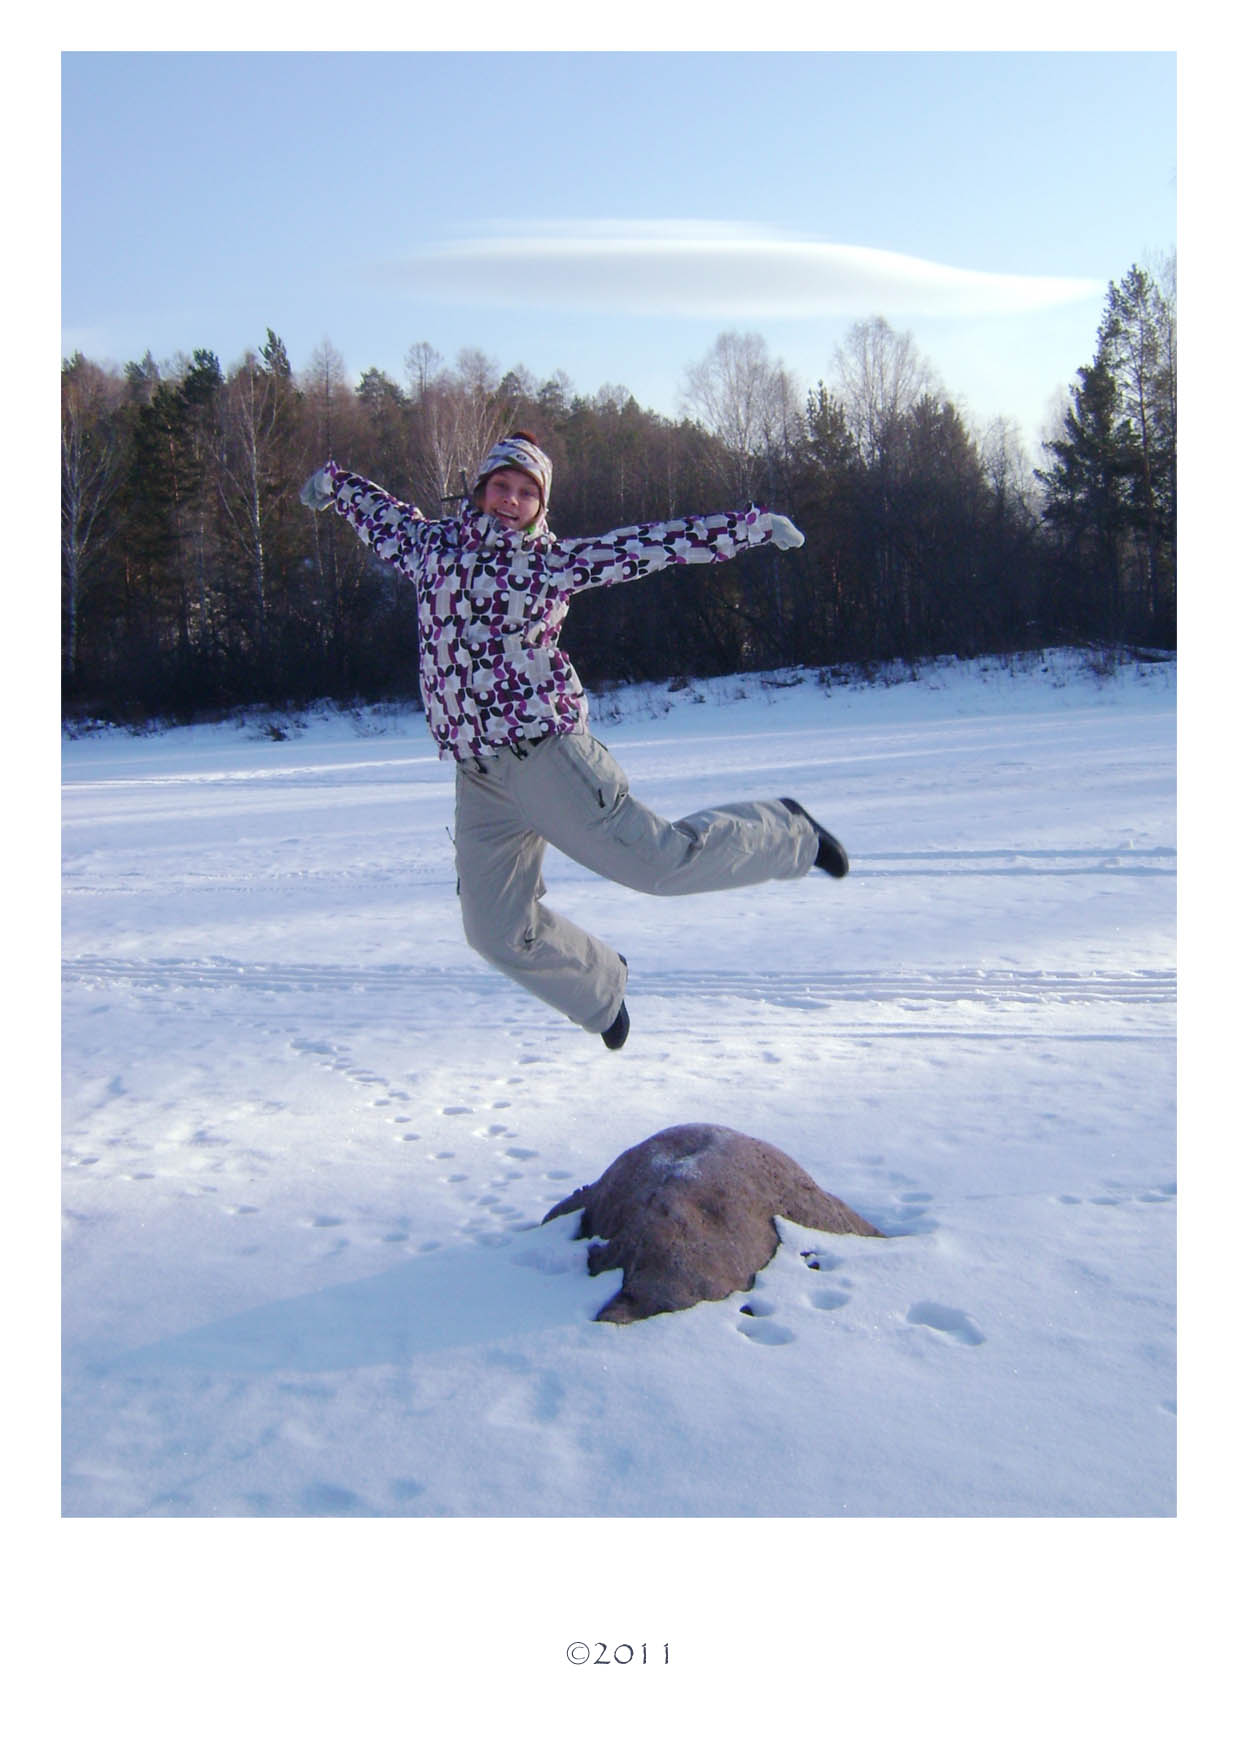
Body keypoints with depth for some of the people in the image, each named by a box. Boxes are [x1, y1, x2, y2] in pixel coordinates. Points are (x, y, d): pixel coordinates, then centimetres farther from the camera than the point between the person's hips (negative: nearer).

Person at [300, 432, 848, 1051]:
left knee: (660, 860, -7)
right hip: (479, 779, 4)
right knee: (498, 930, 7)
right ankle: (598, 988, 34)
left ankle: (785, 831, 19)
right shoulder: (431, 545, 12)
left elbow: (653, 543, 1)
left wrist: (751, 524, 0)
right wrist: (334, 483, 50)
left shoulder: (553, 562, 2)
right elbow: (381, 514, 32)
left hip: (545, 752, -4)